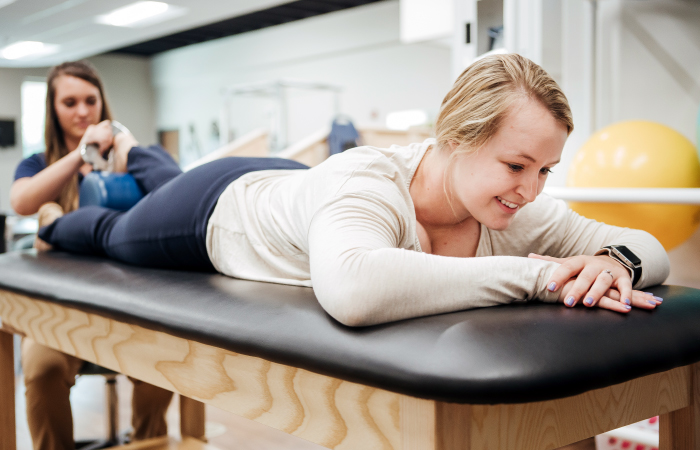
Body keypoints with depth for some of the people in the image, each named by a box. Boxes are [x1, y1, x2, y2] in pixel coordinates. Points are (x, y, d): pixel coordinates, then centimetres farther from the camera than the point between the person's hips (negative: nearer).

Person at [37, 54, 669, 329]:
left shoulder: (520, 212, -30)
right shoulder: (367, 183, -49)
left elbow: (651, 248, -22)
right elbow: (351, 289, -71)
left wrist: (617, 260, -47)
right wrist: (531, 274, -60)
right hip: (223, 203, -4)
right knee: (112, 233, 29)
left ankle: (137, 159, 69)